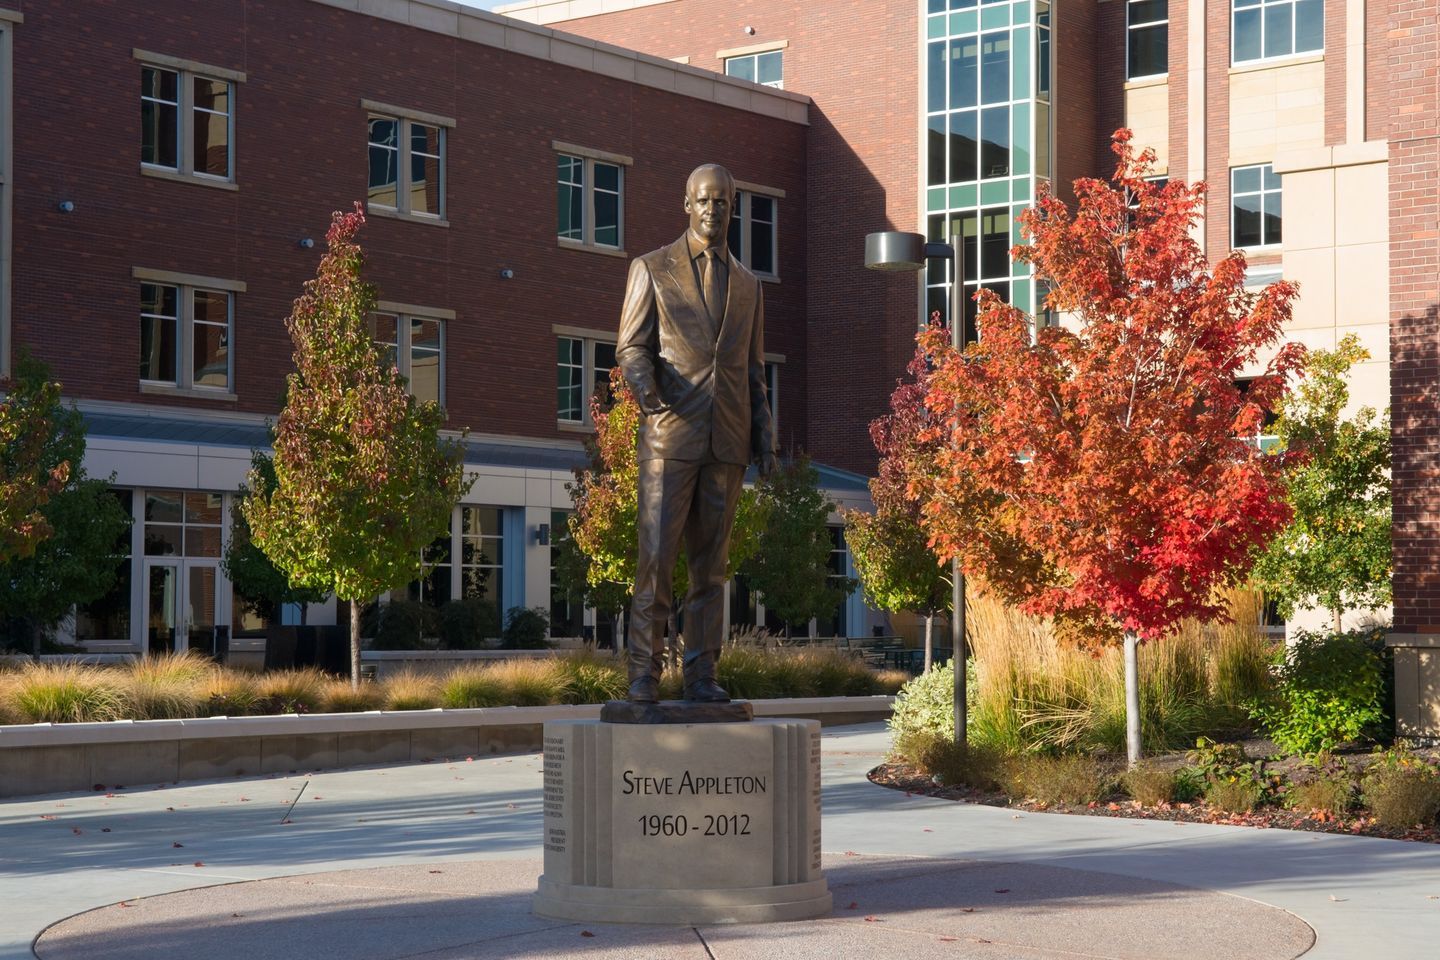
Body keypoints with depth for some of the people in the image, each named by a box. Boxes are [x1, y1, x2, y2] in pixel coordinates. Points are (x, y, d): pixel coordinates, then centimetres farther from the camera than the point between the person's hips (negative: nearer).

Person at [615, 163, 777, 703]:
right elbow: (631, 348, -1)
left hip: (727, 441, 4)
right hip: (670, 436, -3)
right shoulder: (651, 270, 5)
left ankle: (701, 676, 6)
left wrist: (765, 437, 9)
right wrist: (646, 388, -23)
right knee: (656, 557, -8)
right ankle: (644, 675, -4)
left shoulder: (747, 285, 17)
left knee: (710, 563, 4)